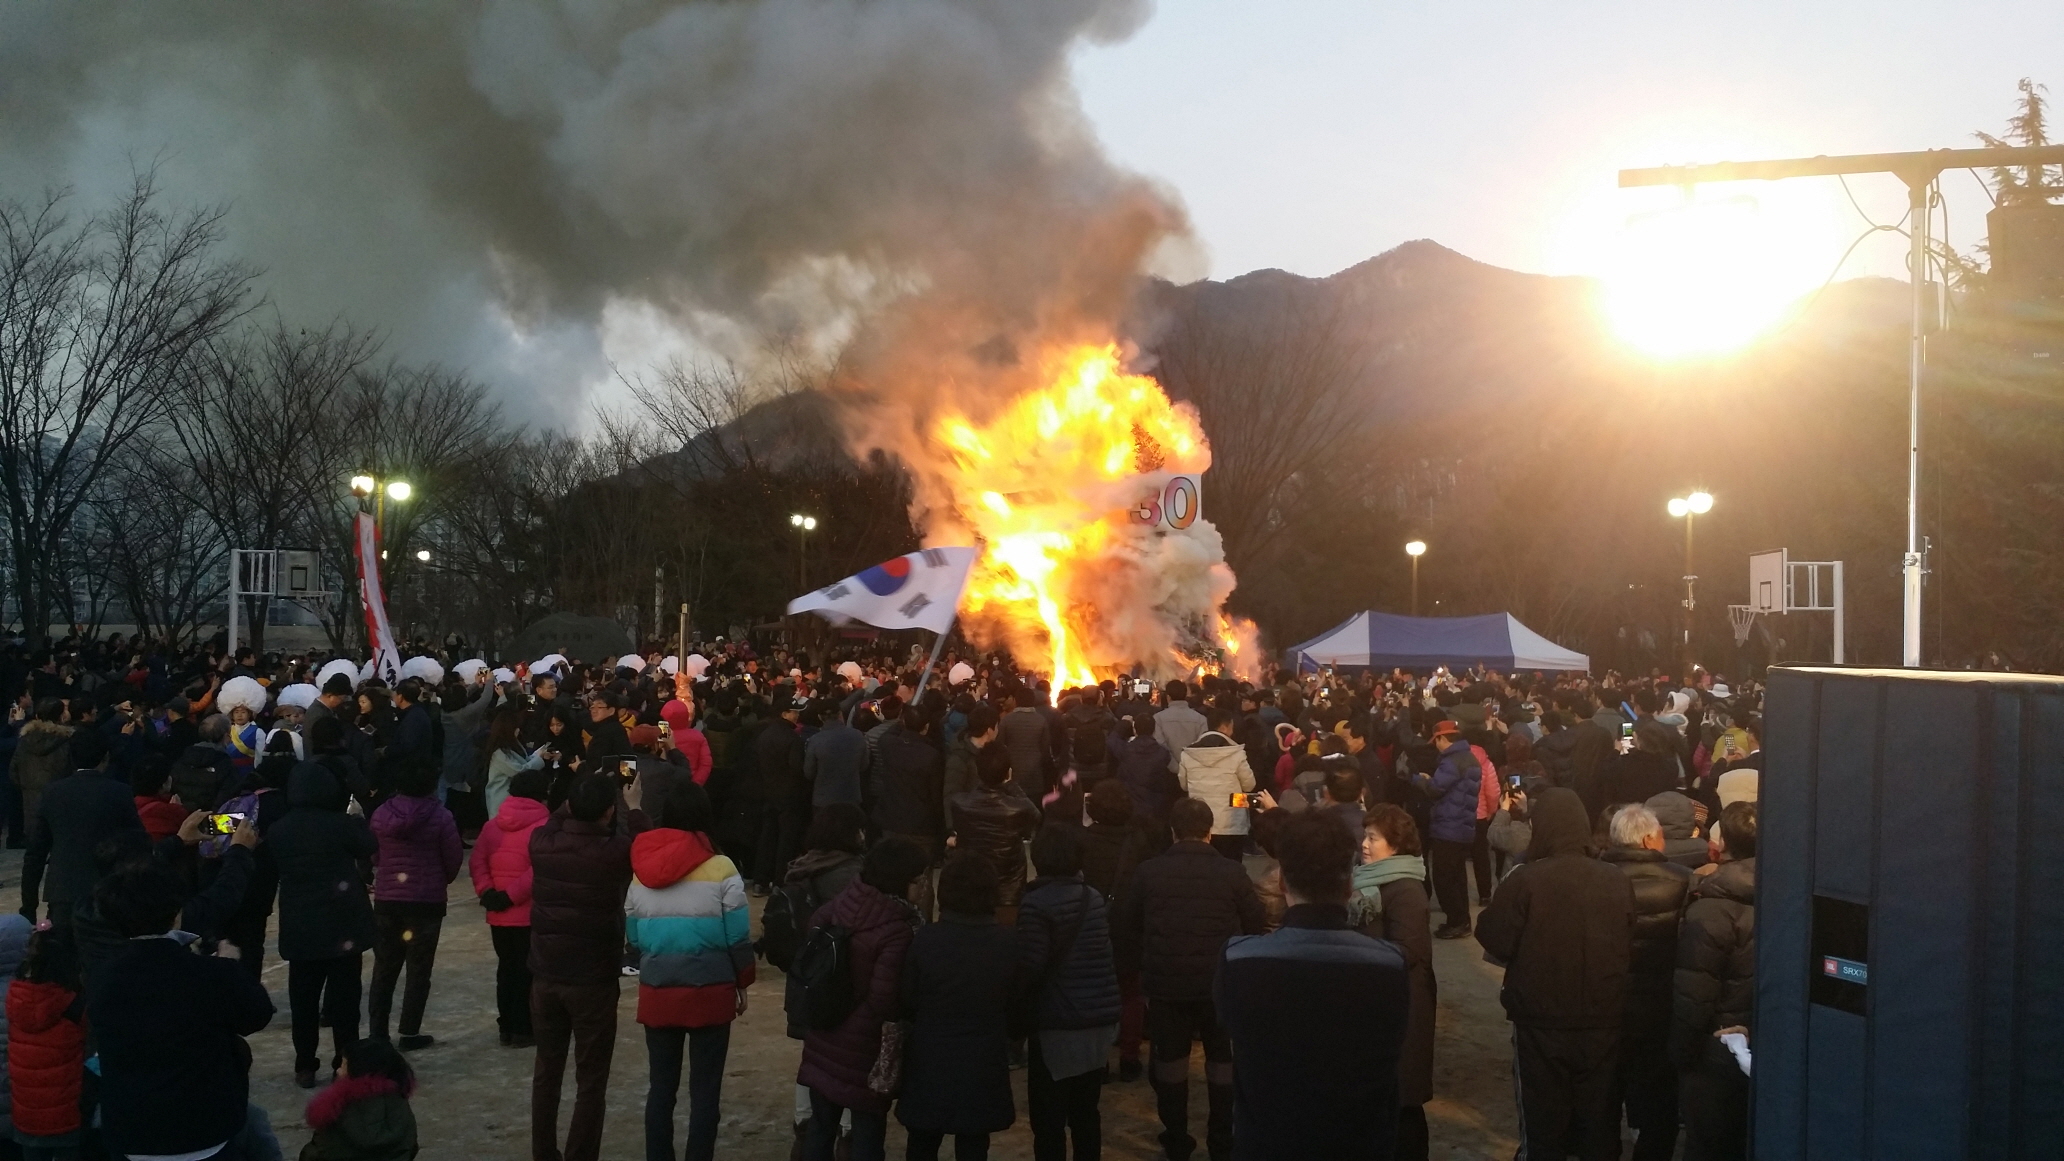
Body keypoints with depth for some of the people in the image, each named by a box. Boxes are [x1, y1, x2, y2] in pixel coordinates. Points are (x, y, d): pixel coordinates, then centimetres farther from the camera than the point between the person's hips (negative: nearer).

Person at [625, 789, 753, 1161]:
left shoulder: (642, 871, 4)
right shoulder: (720, 869, -8)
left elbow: (633, 936, 7)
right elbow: (738, 937, -7)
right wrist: (743, 985, 5)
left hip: (656, 992, 4)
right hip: (710, 992, -4)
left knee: (661, 1086, 14)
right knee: (705, 1089, 5)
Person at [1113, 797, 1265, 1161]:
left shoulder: (1149, 871, -2)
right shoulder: (1233, 872, -6)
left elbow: (1128, 927, 4)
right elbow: (1255, 926, -2)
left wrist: (1139, 971, 14)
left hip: (1165, 982, 1)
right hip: (1221, 982, -1)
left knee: (1170, 1060, 14)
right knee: (1223, 1061, 13)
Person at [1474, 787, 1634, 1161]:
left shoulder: (1524, 880, -19)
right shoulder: (1616, 880, -7)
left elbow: (1496, 943, -13)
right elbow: (1631, 944, 6)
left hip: (1542, 1019, -3)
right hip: (1603, 1018, 3)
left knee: (1544, 1116, 14)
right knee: (1599, 1116, 18)